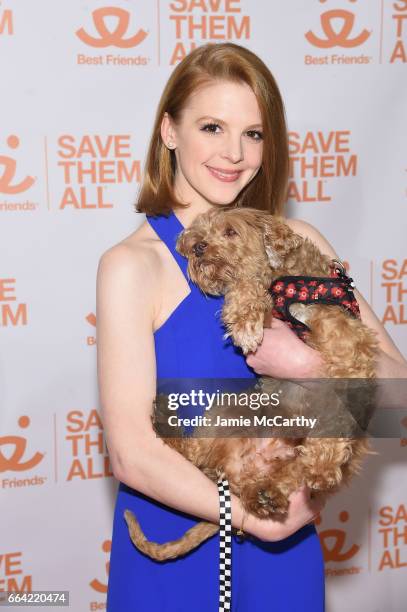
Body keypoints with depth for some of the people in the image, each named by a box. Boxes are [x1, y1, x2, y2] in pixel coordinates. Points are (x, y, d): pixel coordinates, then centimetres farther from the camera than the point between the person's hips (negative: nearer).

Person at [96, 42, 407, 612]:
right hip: (173, 548, -3)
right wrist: (256, 517, -19)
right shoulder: (132, 265, -15)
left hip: (285, 548, 3)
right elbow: (132, 454, -19)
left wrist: (313, 365, -22)